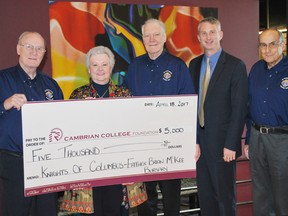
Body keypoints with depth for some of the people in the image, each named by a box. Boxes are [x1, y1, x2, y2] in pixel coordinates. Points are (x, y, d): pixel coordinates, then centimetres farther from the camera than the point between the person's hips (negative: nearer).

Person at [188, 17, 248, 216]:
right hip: (199, 141, 5)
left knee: (225, 195, 7)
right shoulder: (194, 64, 9)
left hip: (221, 142, -5)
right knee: (205, 194, 13)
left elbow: (239, 108, -10)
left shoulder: (235, 65, -7)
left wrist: (230, 145, -14)